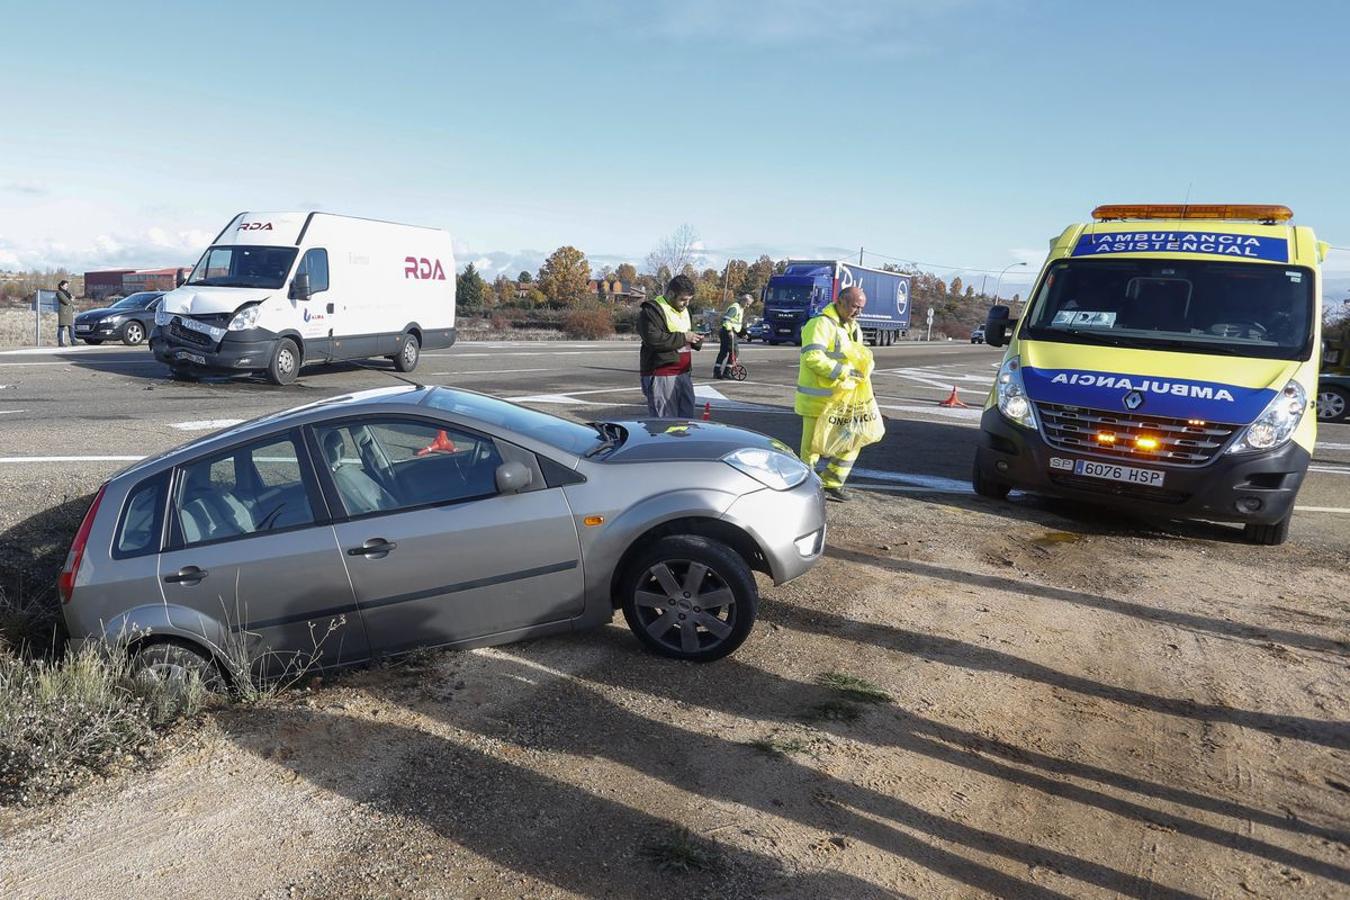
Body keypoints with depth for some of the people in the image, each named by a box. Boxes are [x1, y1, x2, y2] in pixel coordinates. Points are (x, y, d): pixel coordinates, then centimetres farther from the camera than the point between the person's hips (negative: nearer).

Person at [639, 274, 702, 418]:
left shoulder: (684, 310, 18)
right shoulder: (652, 310, -10)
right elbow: (653, 339, -23)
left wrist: (695, 340, 6)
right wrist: (682, 337, -18)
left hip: (684, 374, 9)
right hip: (661, 376, -8)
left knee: (686, 419, 10)